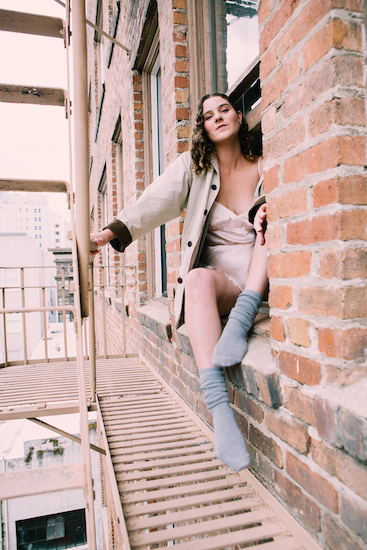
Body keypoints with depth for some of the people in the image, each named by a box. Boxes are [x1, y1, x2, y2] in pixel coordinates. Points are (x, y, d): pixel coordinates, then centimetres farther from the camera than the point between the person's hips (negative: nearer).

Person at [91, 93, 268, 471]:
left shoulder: (265, 169, 12)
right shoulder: (193, 166, 8)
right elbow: (156, 202, -8)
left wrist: (270, 221, -15)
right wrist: (114, 231, -26)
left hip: (262, 283, 2)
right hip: (218, 279, -1)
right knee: (198, 279, -36)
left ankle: (239, 323, -37)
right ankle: (220, 412, -43)